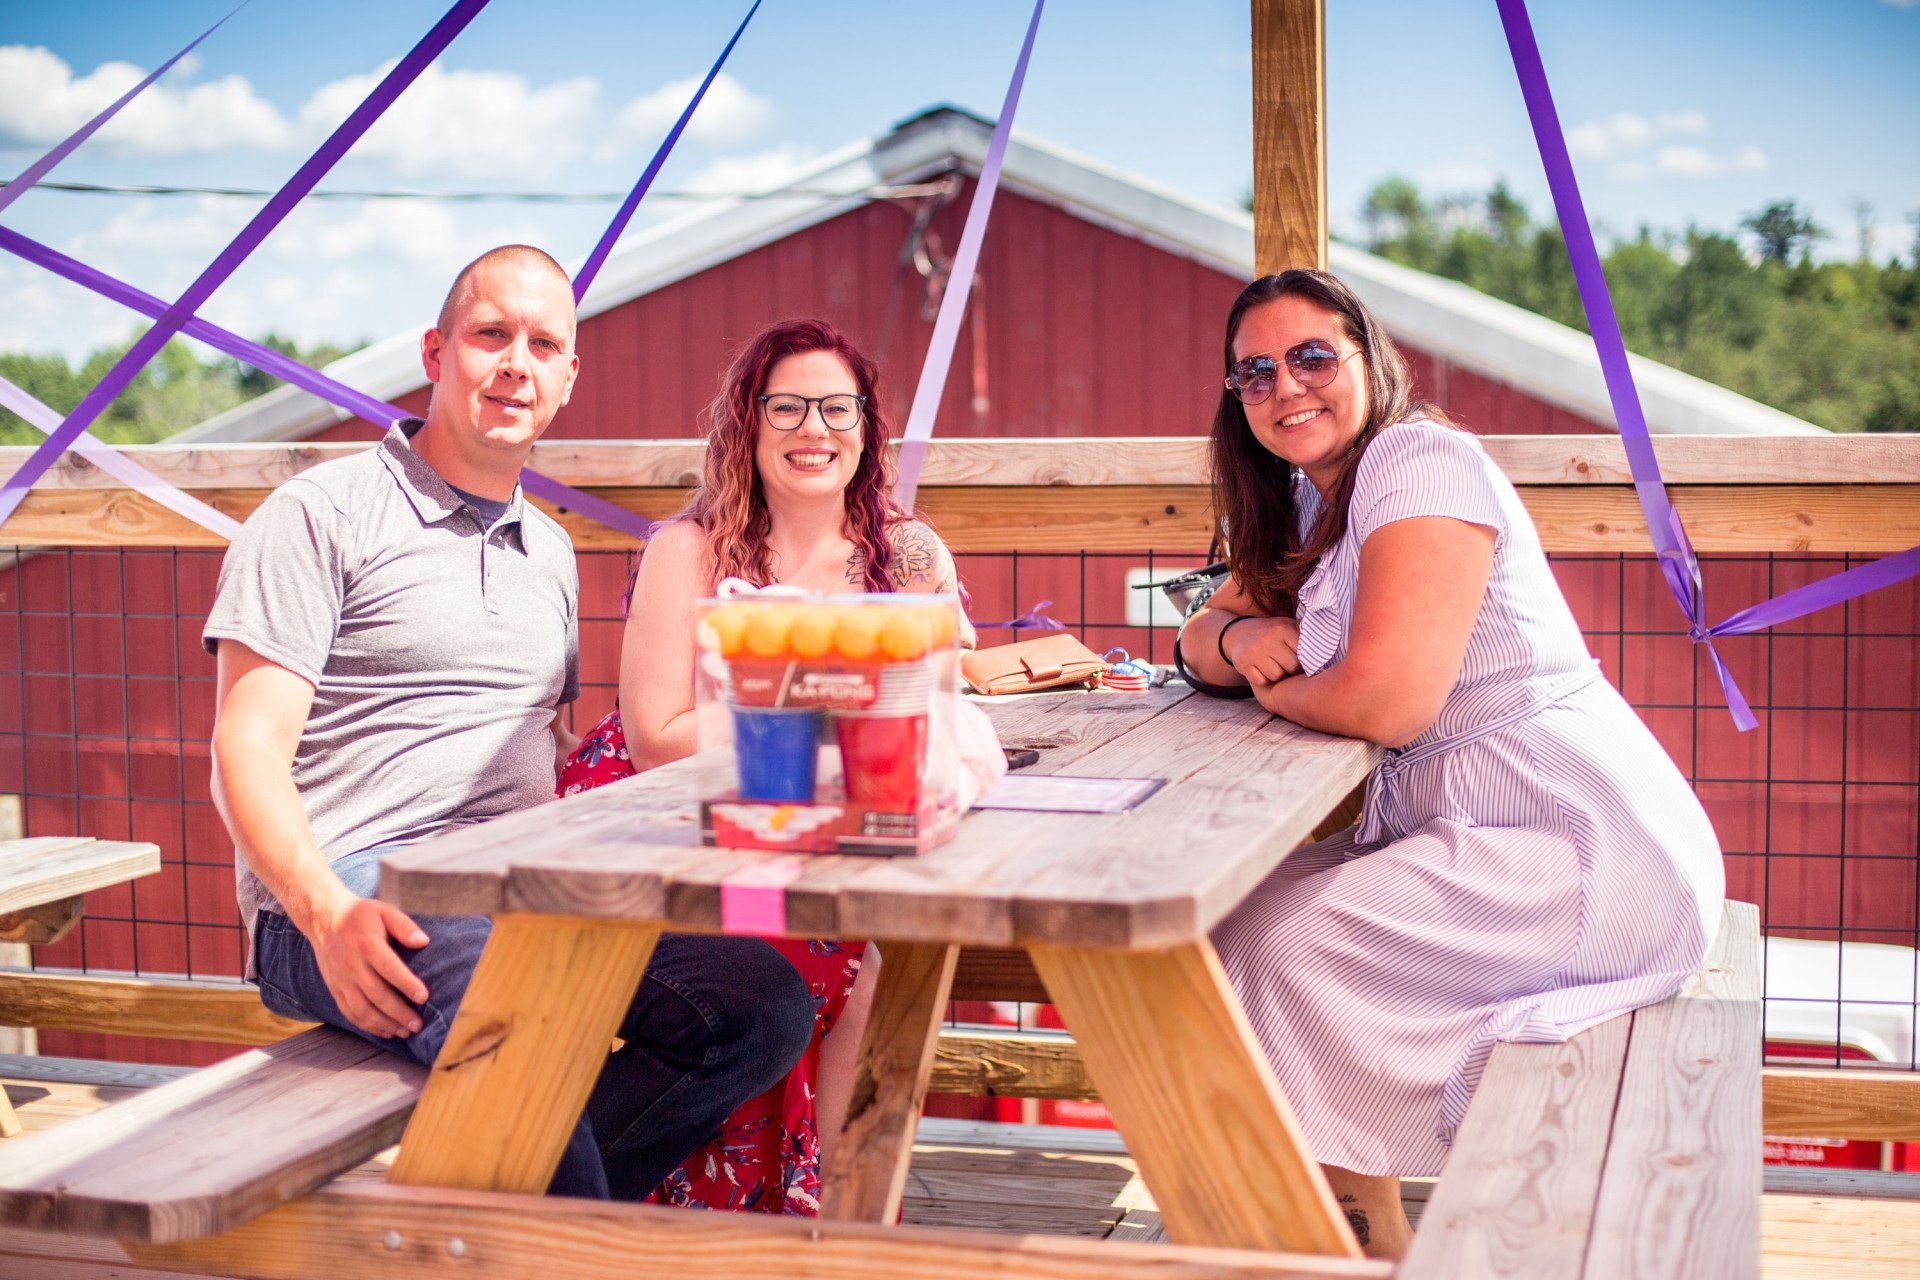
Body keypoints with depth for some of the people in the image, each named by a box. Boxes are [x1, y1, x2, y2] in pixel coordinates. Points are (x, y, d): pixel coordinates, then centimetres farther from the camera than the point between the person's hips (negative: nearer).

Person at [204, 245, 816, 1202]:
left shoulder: (550, 551, 23)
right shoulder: (323, 513, 2)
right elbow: (249, 747, -7)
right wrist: (327, 910, -24)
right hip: (351, 900, -6)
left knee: (765, 1003, -18)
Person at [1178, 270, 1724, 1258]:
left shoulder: (1421, 462, -14)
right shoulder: (1307, 503, 14)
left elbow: (1384, 701, -24)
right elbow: (1203, 637, 21)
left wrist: (1276, 693, -4)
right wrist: (1243, 637, -2)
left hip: (1592, 859, -9)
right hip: (1461, 831, 9)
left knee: (1275, 945, -18)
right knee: (1227, 908, 4)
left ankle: (1364, 1251, 0)